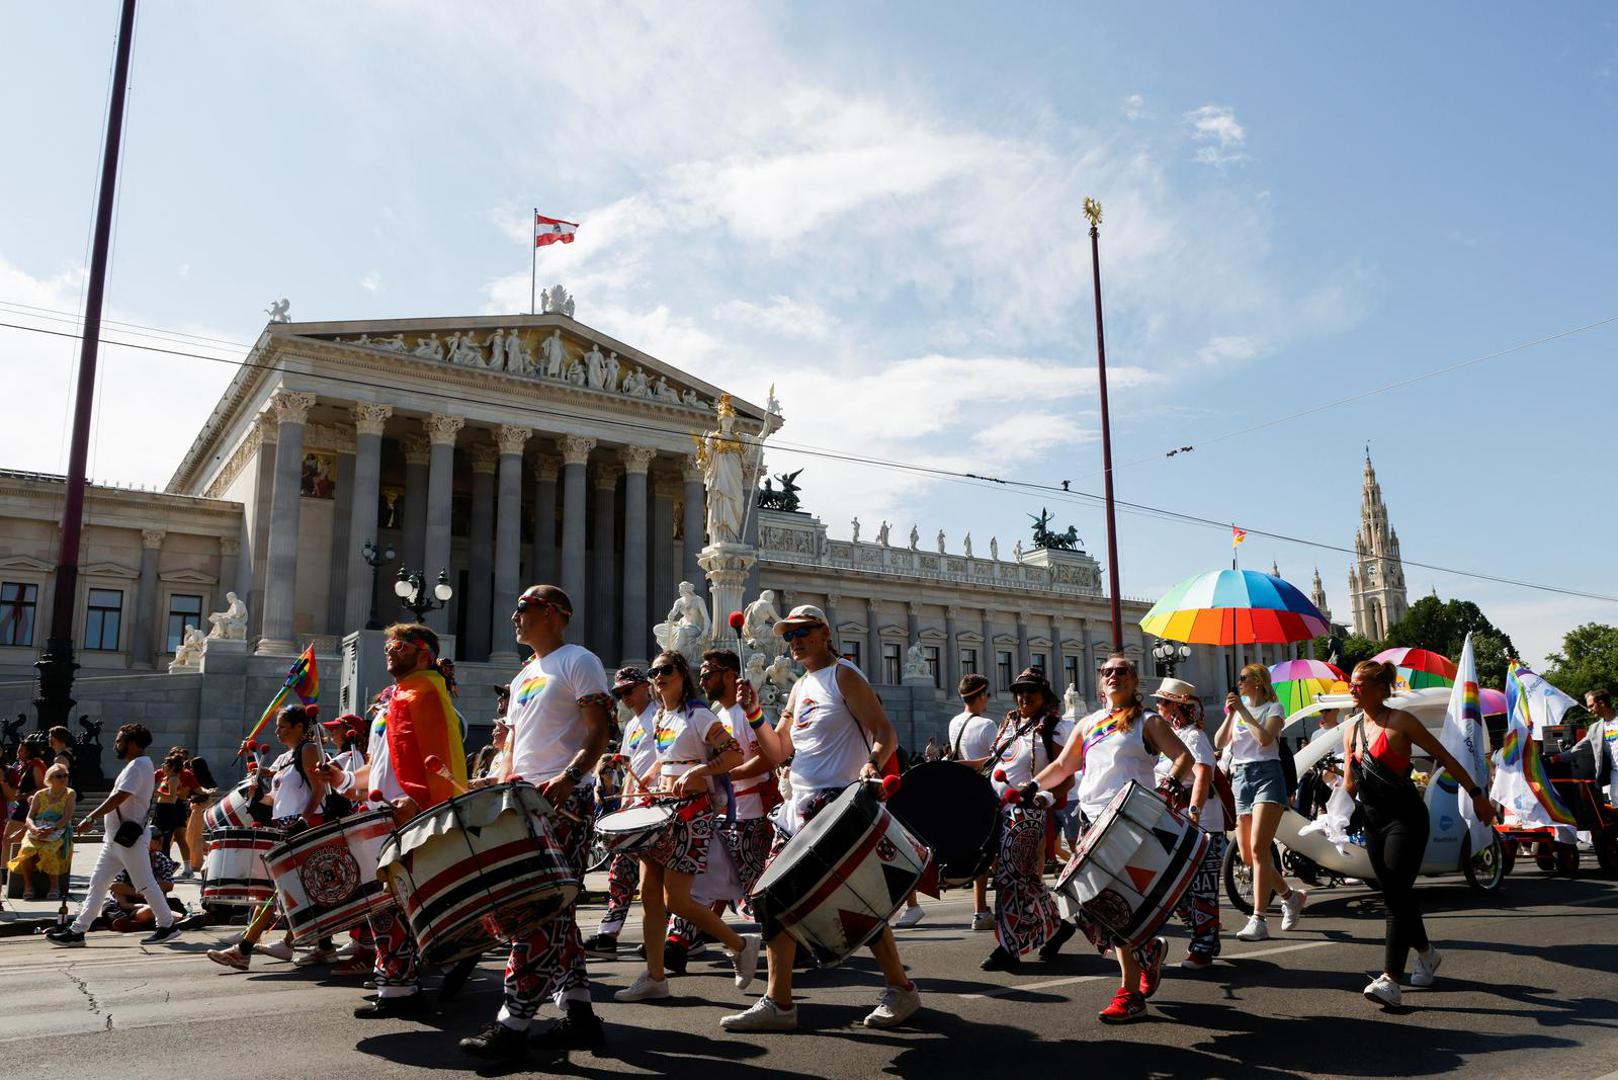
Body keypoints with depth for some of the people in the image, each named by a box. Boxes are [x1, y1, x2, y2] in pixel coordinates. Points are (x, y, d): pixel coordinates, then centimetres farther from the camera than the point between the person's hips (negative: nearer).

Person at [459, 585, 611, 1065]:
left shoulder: (578, 661, -3)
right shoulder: (523, 677, 22)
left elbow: (601, 729, -12)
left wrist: (570, 776, -27)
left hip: (565, 803, -9)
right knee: (554, 912, 9)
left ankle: (513, 1024, -7)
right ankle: (580, 1016, 15)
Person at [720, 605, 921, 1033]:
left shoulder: (843, 676, -4)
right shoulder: (799, 688, 18)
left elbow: (885, 732, -13)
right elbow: (778, 751, 16)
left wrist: (873, 764, -33)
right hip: (799, 807, 8)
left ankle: (900, 989, 14)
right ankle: (778, 1002, 9)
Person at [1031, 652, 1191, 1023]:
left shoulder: (1147, 722, 5)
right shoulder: (1087, 724, 21)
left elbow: (1184, 757, -3)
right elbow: (1062, 766, 26)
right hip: (1093, 821, 6)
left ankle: (1131, 993, 0)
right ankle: (1149, 950, 28)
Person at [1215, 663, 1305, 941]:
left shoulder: (1273, 708, 3)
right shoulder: (1238, 709, 19)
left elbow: (1265, 738, -16)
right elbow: (1219, 743, 9)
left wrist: (1243, 710, -10)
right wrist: (1230, 715, -1)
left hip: (1266, 775, -6)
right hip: (1240, 779, 6)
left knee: (1258, 849, -16)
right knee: (1246, 855, 5)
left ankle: (1258, 921, -16)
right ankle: (1291, 896, 27)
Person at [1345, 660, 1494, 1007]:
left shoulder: (1399, 722, -10)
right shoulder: (1351, 730, 9)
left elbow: (1444, 758, -5)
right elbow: (1350, 786, 17)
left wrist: (1477, 795, -4)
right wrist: (1349, 784, -2)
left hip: (1406, 818, -7)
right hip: (1374, 821, 7)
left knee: (1398, 897, -12)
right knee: (1393, 896, 14)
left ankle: (1390, 979, -15)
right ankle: (1426, 952, 38)